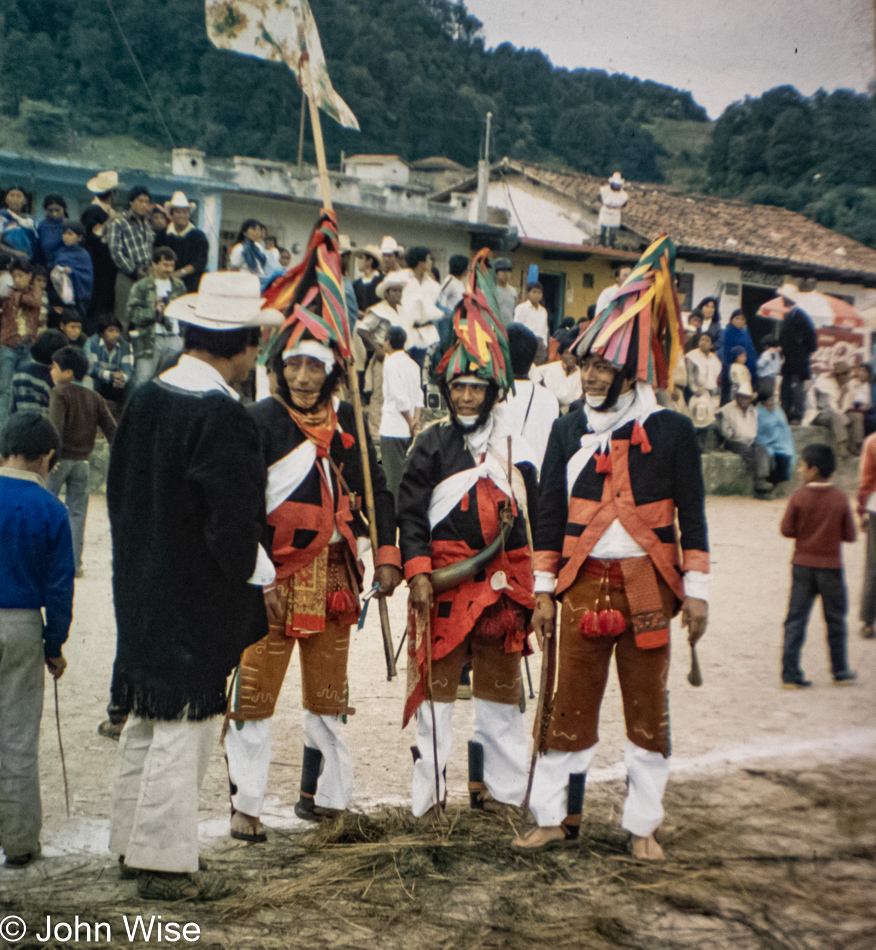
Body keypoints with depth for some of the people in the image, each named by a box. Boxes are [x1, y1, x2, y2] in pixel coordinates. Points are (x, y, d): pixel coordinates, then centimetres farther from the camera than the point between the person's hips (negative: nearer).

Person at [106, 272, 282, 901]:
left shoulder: (147, 397, 3)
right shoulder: (225, 417, -22)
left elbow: (119, 490, 11)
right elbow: (233, 520, -23)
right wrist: (254, 574, -7)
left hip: (142, 588, 8)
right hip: (199, 601, -8)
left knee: (146, 718, 19)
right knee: (185, 723, 3)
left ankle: (133, 841, 33)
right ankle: (167, 864, 14)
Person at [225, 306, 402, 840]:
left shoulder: (346, 421, 7)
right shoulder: (261, 421, -7)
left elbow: (375, 488, 13)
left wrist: (387, 554, 3)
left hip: (335, 573, 5)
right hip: (275, 575, -4)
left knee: (328, 690, 12)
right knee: (256, 690, -4)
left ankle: (324, 794, 24)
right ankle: (246, 805, 6)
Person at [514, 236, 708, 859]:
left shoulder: (672, 431, -1)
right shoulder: (569, 430, 6)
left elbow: (692, 515, 1)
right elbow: (550, 514, 8)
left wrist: (696, 591, -4)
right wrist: (544, 590, 5)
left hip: (646, 585, -1)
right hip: (583, 582, 2)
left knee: (648, 708, 6)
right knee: (571, 704, 5)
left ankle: (643, 825, 19)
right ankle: (559, 816, 17)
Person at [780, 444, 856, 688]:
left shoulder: (799, 497, -9)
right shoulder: (840, 499, -7)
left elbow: (786, 530, -6)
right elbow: (849, 536, -4)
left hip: (802, 566, 0)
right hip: (831, 567, 0)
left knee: (796, 620, 4)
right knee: (835, 620, 15)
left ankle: (790, 675, 1)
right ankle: (840, 672, 24)